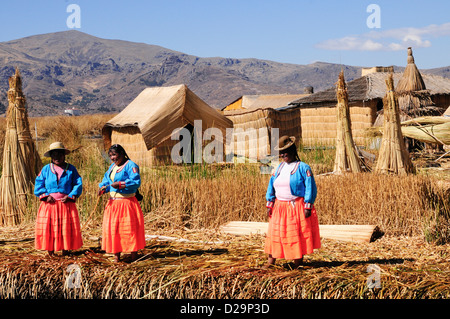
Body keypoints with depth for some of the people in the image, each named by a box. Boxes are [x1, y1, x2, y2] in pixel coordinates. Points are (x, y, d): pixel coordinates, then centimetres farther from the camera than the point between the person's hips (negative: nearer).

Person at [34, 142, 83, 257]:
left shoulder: (71, 169, 7)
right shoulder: (46, 169, 9)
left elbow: (78, 184, 1)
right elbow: (38, 185, 6)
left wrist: (70, 196, -11)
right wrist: (46, 195, -9)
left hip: (66, 204, -1)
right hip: (49, 204, 1)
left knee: (67, 227, -2)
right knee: (48, 227, -3)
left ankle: (65, 249, 7)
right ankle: (50, 251, 5)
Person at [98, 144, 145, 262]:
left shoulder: (131, 166, -9)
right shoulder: (112, 167, 16)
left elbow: (136, 182, -19)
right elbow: (106, 180, 14)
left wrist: (120, 184, -22)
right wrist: (102, 188, -7)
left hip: (127, 203, -7)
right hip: (113, 203, 7)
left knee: (130, 228, -3)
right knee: (112, 228, 5)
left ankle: (134, 253, 7)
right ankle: (116, 254, 12)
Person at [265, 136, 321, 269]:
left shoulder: (303, 168, -6)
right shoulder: (279, 167, 12)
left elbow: (310, 187, -9)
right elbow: (271, 186, 15)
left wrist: (307, 207, -15)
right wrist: (269, 205, 7)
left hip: (297, 207, -5)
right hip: (280, 208, 6)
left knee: (298, 235, 0)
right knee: (274, 233, 5)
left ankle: (298, 261, 10)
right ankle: (271, 260, 13)